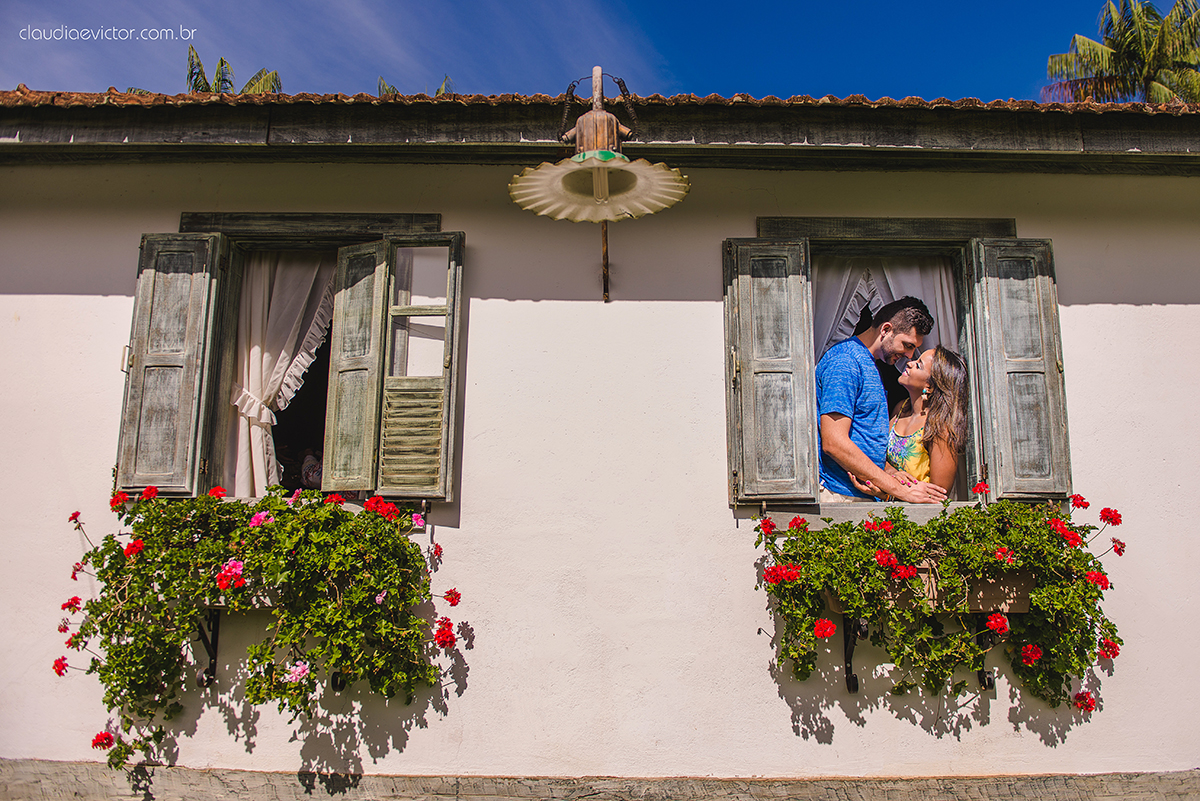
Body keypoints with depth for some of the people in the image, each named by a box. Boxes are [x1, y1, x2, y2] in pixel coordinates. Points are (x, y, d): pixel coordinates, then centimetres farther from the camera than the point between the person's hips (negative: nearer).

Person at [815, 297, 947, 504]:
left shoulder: (867, 363, 19)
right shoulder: (844, 362, -11)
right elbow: (834, 443, -21)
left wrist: (890, 474, 2)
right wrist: (899, 490, -17)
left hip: (866, 496, 9)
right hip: (840, 495, -9)